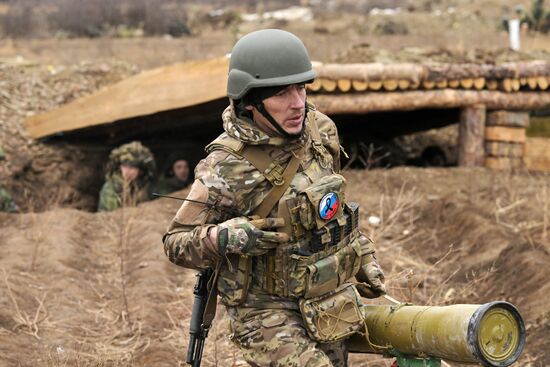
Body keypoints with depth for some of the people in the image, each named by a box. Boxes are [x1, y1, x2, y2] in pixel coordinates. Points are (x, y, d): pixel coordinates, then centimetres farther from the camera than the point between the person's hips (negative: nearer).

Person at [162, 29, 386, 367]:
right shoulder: (227, 168, -19)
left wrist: (365, 258, 20)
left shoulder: (319, 128, -2)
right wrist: (221, 238, -29)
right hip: (267, 310, -6)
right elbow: (176, 242, -10)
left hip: (327, 307, 7)